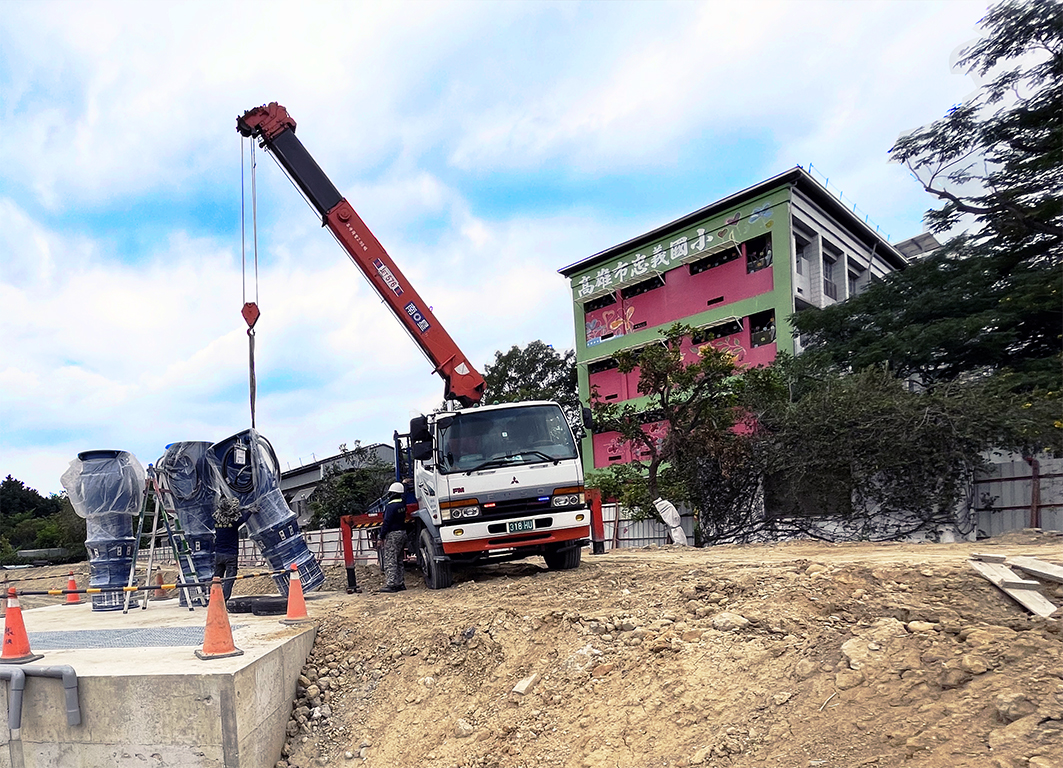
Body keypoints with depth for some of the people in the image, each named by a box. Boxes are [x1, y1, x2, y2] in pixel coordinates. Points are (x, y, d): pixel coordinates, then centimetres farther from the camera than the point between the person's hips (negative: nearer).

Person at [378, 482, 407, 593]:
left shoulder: (391, 506, -16)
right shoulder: (402, 504, 7)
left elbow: (387, 522, -16)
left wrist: (382, 536, -10)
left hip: (393, 535, -9)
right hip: (402, 533, 9)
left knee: (390, 560, -7)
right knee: (398, 560, 13)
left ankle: (391, 584, -10)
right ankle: (400, 583, 15)